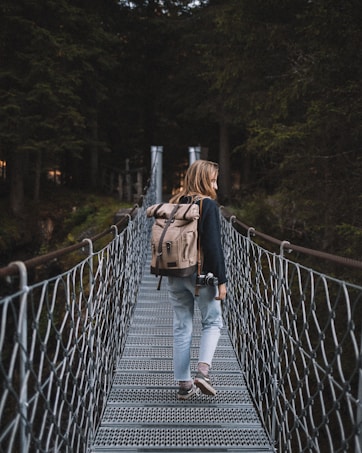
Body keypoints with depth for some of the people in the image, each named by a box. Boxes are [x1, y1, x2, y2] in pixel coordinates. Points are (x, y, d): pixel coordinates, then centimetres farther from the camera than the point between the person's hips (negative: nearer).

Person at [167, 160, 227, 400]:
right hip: (201, 273, -5)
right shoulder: (208, 205, -10)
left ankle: (184, 384, 13)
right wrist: (221, 280, -11)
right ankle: (203, 371, -6)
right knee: (213, 322, 12)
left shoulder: (173, 205, 8)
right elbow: (214, 246, -14)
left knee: (182, 328, 10)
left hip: (175, 275, 5)